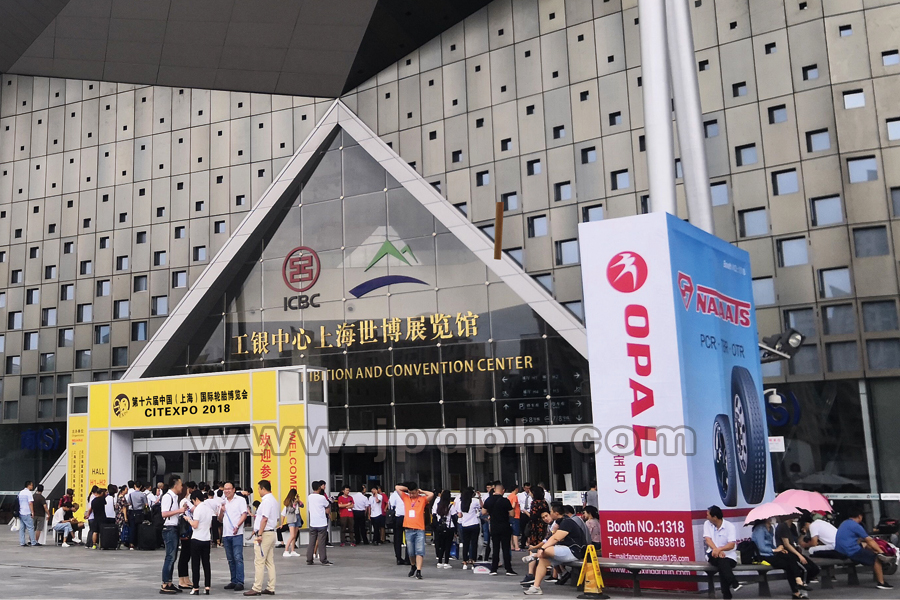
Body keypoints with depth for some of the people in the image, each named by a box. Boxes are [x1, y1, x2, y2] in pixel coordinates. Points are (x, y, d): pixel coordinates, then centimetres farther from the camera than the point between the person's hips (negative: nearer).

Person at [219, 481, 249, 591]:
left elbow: (244, 514, -7)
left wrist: (237, 526, -19)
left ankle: (240, 582, -11)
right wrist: (221, 511, -1)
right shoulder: (223, 502, 18)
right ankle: (233, 581, 15)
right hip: (226, 534, 6)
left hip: (237, 533, -6)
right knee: (230, 559, 9)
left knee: (238, 558, -11)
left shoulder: (240, 500, 1)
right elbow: (219, 520, 20)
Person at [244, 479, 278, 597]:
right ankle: (271, 588, 11)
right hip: (272, 533, 10)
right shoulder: (274, 500, 17)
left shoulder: (266, 501, -14)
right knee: (270, 562, 10)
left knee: (259, 562, -7)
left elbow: (264, 519, -21)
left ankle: (257, 589, -6)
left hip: (265, 534, -10)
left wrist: (260, 534, -21)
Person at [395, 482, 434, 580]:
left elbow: (431, 495, -14)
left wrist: (421, 491, 0)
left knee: (420, 551, -8)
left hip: (420, 529, -3)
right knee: (410, 552, 11)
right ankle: (413, 566, 35)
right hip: (408, 529, 3)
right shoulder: (405, 498, 10)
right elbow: (397, 487, 9)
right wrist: (407, 488, 11)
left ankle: (418, 571, -10)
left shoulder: (423, 499, 4)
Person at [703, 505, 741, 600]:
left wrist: (720, 549, -35)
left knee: (723, 563, -33)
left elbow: (732, 545, -17)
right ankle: (734, 583, -36)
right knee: (721, 561, -33)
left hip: (729, 555, -2)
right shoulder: (707, 524, 3)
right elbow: (708, 539, -10)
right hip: (714, 554, 2)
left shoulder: (729, 526, -7)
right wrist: (717, 550, -28)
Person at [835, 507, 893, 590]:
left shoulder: (844, 524, 17)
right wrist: (880, 551, 0)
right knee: (876, 558, -1)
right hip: (852, 552, -9)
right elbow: (869, 540, -7)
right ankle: (881, 583, -3)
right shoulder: (856, 526, -10)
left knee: (865, 545, 23)